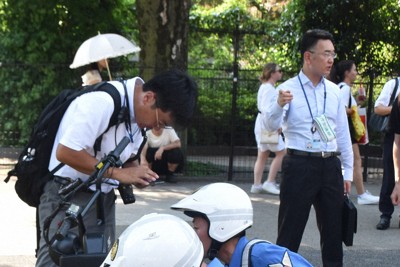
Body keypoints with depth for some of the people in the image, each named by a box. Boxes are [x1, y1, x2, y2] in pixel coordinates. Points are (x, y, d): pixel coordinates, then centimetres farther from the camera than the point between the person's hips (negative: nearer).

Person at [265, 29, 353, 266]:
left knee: (334, 229, 12)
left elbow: (343, 133, 13)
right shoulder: (288, 89, -4)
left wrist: (348, 172, 12)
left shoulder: (334, 91, 10)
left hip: (331, 166, 5)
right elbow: (272, 125, -19)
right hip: (299, 165, -4)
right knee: (290, 231, 1)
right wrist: (279, 104, -40)